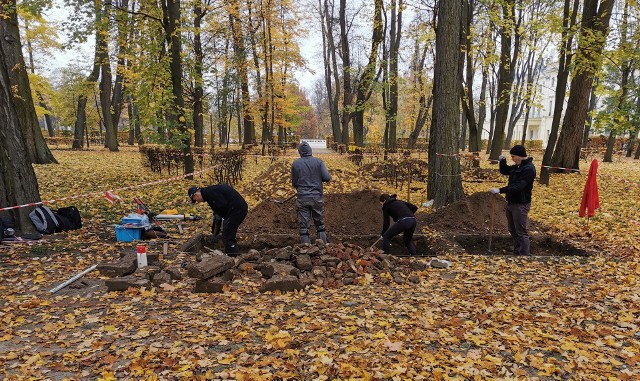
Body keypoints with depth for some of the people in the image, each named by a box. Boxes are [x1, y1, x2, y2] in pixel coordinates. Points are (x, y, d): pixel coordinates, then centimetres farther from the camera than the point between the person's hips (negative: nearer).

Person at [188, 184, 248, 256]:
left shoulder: (208, 193, -10)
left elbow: (223, 205, -23)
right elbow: (217, 210, 29)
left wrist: (218, 216, -3)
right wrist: (214, 232, 33)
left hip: (235, 209, -10)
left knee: (227, 237, -4)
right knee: (230, 235, 20)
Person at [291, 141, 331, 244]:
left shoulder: (295, 164, 2)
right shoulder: (318, 161, 0)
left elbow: (294, 183, 6)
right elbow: (327, 178, -7)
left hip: (302, 198, 0)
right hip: (317, 197, 0)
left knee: (304, 226, 4)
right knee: (320, 224, 12)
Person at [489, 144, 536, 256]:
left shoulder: (529, 169, -19)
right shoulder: (517, 166, 10)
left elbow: (518, 186, -27)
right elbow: (504, 171, 25)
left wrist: (500, 190, -32)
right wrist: (503, 161, 6)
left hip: (521, 205, -9)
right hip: (511, 203, 9)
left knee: (522, 233, -5)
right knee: (513, 231, 17)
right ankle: (517, 252, 28)